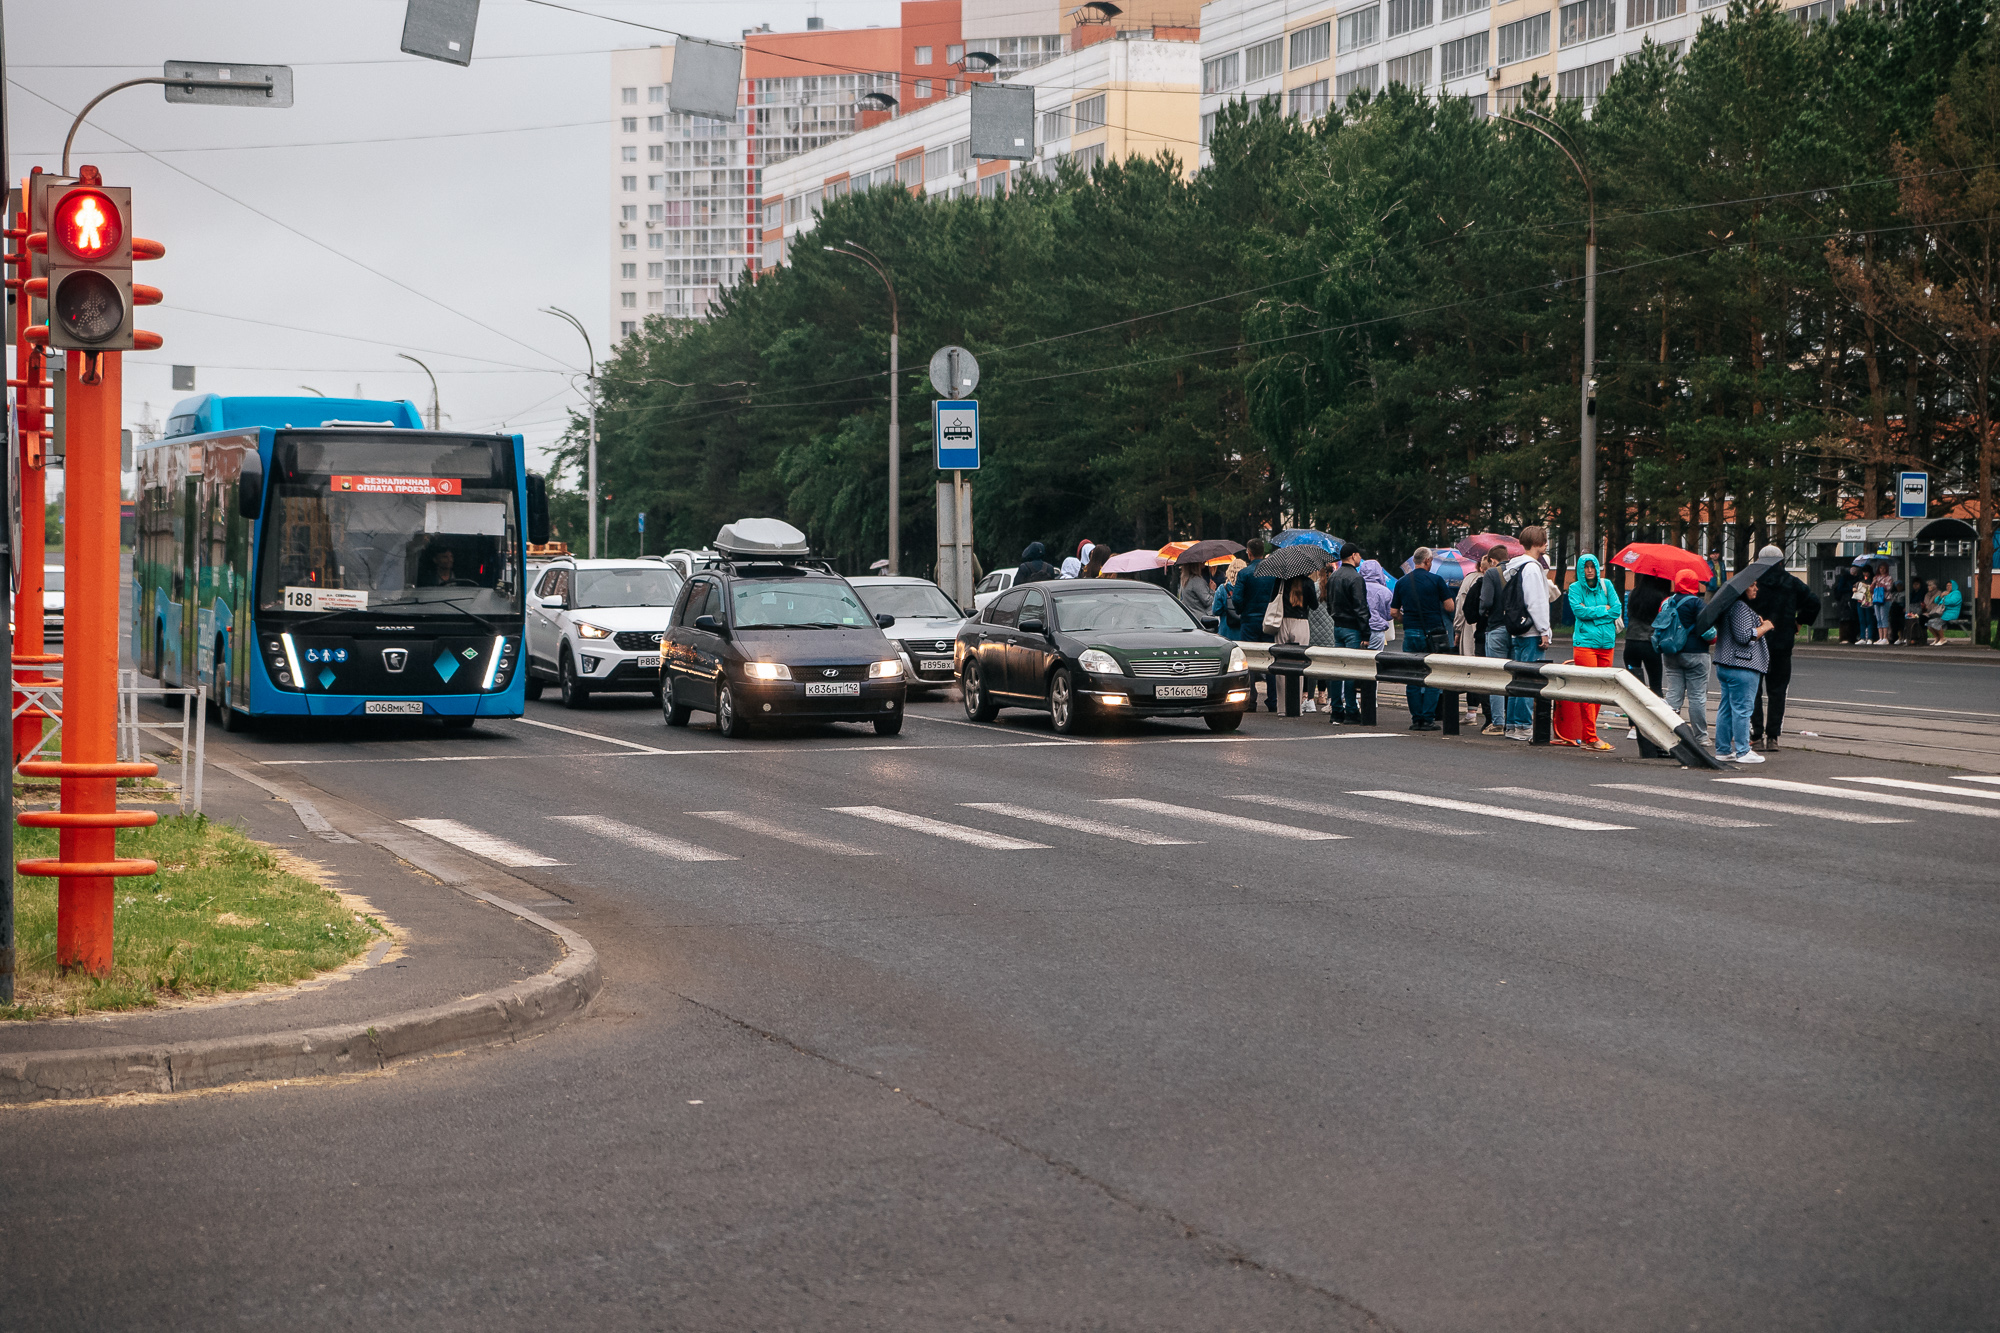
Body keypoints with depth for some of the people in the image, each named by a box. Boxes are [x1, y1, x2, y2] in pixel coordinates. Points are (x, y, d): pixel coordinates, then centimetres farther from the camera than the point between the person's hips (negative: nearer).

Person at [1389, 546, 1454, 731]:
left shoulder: (1402, 582, 6)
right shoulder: (1436, 580, -5)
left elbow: (1393, 612, 8)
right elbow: (1449, 606, -5)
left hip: (1410, 633, 3)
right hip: (1433, 633, -3)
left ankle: (1416, 719, 6)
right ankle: (1428, 719, -4)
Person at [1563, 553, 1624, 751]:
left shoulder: (1606, 585, 11)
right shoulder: (1575, 588, 3)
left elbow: (1618, 608, 2)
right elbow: (1578, 610, -11)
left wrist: (1591, 613, -5)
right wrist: (1603, 609, -6)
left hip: (1606, 642, 4)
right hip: (1585, 643, -4)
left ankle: (1587, 735, 14)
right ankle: (1590, 737, -10)